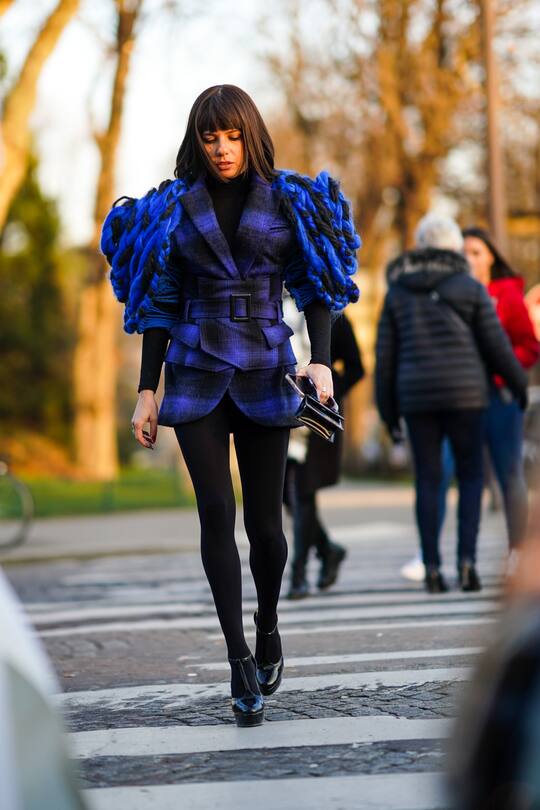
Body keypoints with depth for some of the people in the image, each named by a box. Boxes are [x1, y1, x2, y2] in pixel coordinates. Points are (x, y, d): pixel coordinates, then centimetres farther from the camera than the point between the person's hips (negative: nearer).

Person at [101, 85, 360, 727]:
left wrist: (321, 360, -12)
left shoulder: (288, 201, 4)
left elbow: (314, 288, 3)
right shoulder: (175, 207, 6)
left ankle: (268, 631, 27)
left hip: (266, 372, 0)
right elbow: (160, 305, 8)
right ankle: (239, 659, -6)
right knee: (216, 512, -10)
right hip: (197, 373, 0)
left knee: (264, 519, 1)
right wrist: (147, 392, 4)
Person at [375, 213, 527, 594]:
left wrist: (388, 412, 12)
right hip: (465, 392, -2)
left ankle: (432, 568, 1)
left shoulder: (398, 292, 8)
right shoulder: (470, 288, 0)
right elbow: (497, 345, 1)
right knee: (470, 476, 8)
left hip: (417, 394, 2)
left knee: (428, 481, 6)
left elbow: (386, 355, 6)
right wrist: (519, 384, 17)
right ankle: (467, 559, -5)